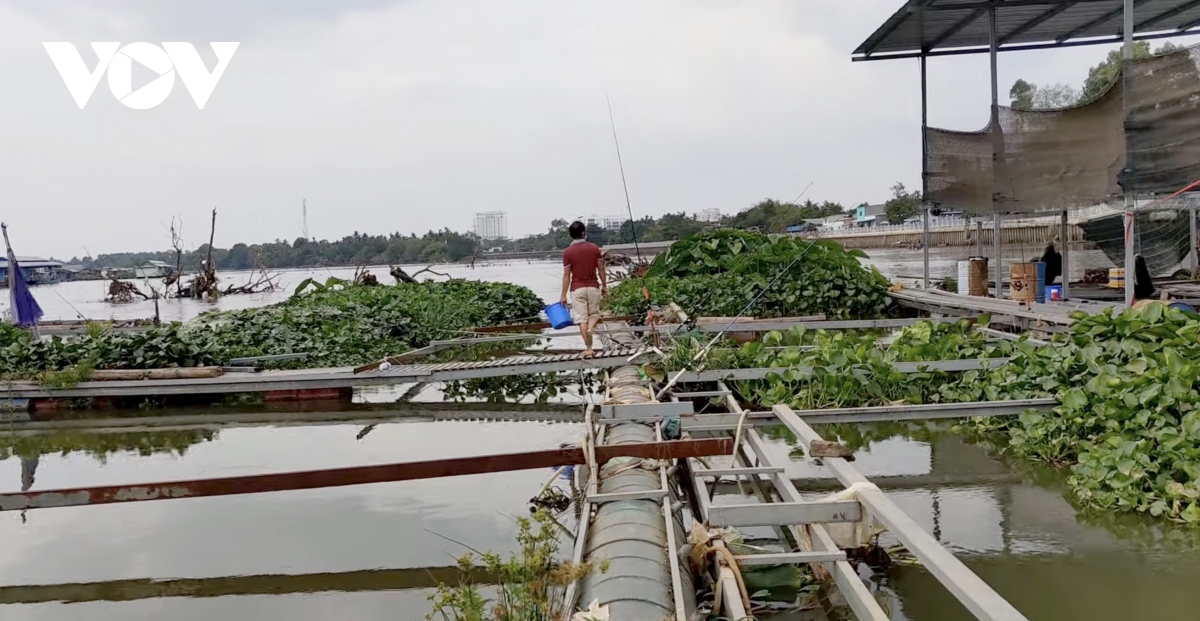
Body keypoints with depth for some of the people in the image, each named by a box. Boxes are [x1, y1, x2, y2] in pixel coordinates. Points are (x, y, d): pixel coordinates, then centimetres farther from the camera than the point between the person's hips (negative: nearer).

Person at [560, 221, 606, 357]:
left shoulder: (567, 252, -7)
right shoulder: (594, 248, -1)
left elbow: (566, 275, -7)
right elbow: (601, 269, 2)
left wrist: (563, 295, -2)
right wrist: (604, 286, 14)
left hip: (577, 289, -2)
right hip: (593, 287, 2)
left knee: (582, 318, 3)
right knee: (594, 313, 18)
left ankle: (588, 349, 2)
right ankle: (591, 327, -15)